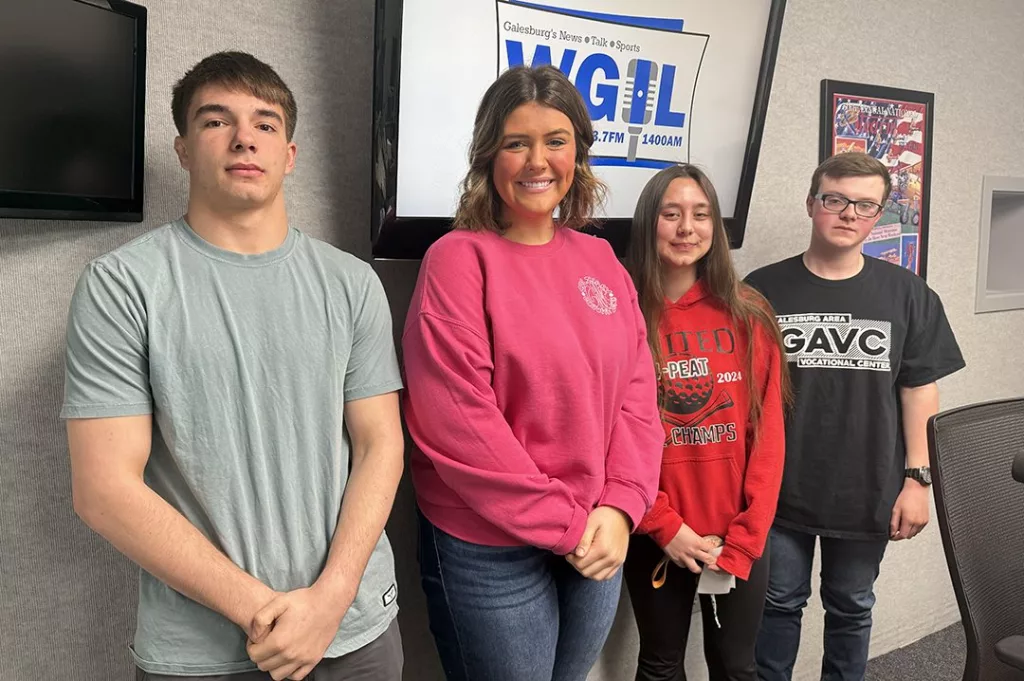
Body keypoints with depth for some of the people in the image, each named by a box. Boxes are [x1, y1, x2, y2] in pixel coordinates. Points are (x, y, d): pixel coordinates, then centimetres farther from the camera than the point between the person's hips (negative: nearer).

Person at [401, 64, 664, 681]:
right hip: (489, 552, -5)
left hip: (597, 542, 6)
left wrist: (620, 506, -8)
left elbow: (637, 390, 4)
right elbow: (456, 421, -18)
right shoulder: (460, 260, -12)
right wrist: (563, 523, -14)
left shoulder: (600, 260, 5)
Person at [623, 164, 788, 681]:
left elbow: (768, 436, -1)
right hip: (655, 538, -1)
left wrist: (745, 537, -7)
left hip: (740, 538, 2)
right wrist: (665, 526, -12)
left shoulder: (750, 316, 0)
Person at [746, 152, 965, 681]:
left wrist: (916, 478, -2)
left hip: (870, 492, 1)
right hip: (778, 489, -1)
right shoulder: (763, 289, -6)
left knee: (852, 608, 18)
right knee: (779, 604, 14)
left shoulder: (906, 293, -1)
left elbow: (919, 390, 2)